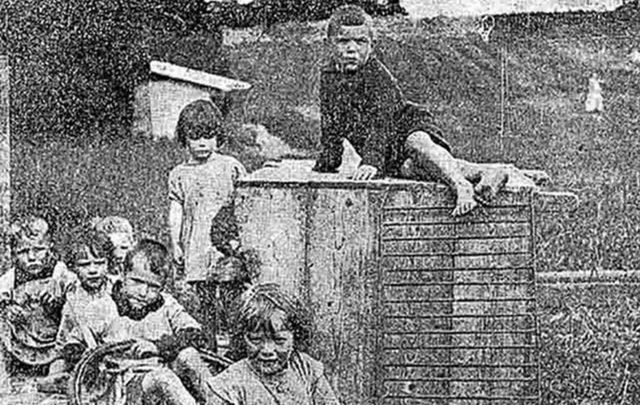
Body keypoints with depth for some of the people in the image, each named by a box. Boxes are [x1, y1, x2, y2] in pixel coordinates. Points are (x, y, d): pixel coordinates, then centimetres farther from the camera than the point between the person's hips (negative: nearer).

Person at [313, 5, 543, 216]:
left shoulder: (376, 73, -9)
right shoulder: (328, 78, 9)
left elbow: (382, 121, -20)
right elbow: (332, 130, 20)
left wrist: (372, 161, -30)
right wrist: (324, 167, 18)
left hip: (409, 124, -4)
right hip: (392, 160, 4)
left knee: (417, 143, -38)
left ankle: (462, 186, -59)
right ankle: (487, 172, -41)